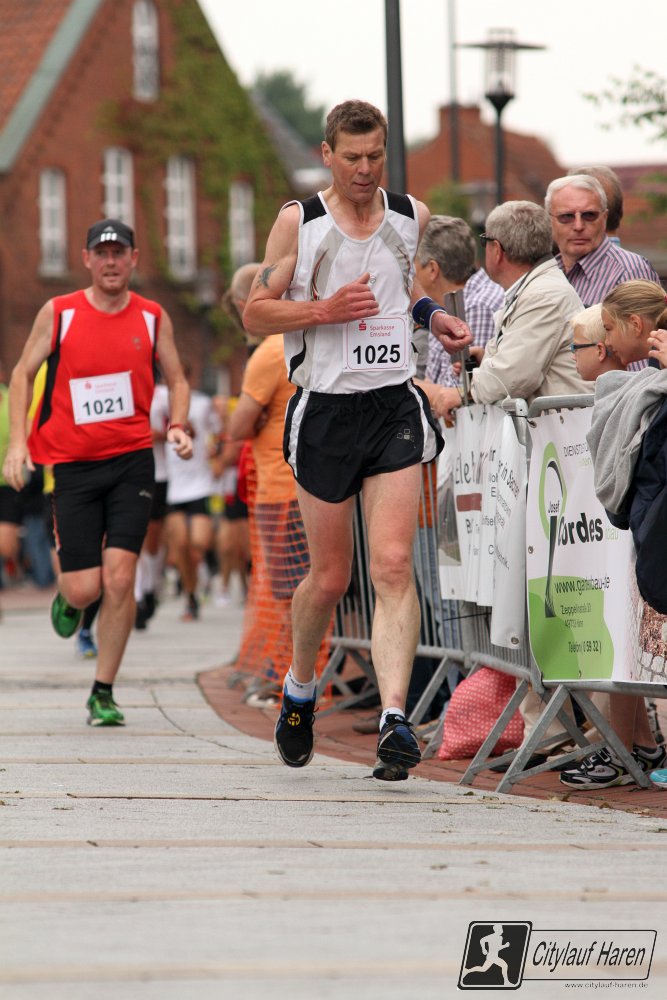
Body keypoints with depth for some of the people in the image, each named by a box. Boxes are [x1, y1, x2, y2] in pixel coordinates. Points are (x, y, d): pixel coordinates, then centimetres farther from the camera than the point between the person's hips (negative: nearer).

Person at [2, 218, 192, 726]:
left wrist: (178, 427, -2)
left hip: (132, 460, 1)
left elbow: (177, 380, 16)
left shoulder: (153, 318, 5)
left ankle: (103, 693, 3)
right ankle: (68, 600, 35)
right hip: (73, 464, -1)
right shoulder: (58, 313, 0)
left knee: (119, 577, -10)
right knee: (85, 587, -5)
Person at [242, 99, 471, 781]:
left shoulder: (411, 217, 9)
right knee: (329, 578, 6)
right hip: (325, 410, -2)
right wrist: (324, 309, -15)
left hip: (395, 406, 2)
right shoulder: (298, 222, -1)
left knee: (393, 566, -14)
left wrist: (429, 314, 10)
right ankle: (299, 690, 34)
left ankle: (394, 718, -21)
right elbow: (255, 314, 0)